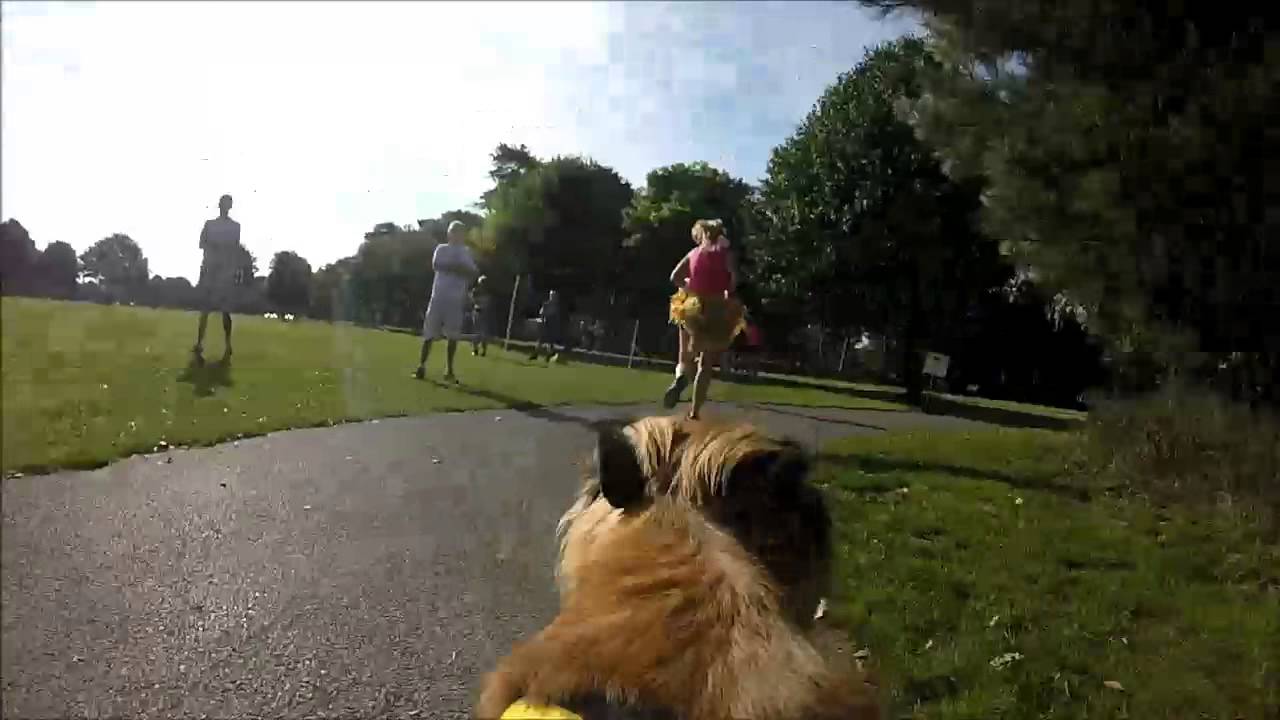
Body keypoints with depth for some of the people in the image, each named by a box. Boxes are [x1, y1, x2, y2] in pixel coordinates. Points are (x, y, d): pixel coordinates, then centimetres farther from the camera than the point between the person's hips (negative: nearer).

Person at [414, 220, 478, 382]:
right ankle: (421, 366, -2)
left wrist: (449, 266, -14)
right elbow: (436, 265, -7)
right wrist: (456, 267, -11)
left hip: (457, 298, 1)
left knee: (453, 336, -1)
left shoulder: (466, 252, 12)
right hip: (439, 295, -1)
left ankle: (449, 370, 0)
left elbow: (473, 272, -4)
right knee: (429, 333, -3)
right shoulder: (441, 248, 12)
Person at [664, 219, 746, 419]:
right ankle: (694, 413, -2)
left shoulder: (693, 254, 7)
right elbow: (735, 276, -15)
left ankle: (680, 378, -22)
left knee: (685, 358, 14)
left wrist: (689, 288, 13)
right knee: (706, 365, 4)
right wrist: (728, 294, 0)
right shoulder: (724, 252, 0)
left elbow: (675, 277, -1)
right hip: (717, 311, -2)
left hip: (692, 308, 2)